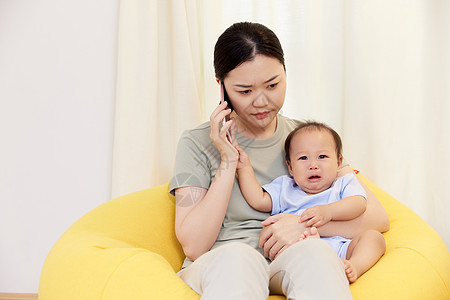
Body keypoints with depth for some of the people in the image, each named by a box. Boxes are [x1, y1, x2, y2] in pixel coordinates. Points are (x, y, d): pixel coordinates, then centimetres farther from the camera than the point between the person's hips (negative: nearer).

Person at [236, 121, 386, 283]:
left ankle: (354, 266, -46)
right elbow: (258, 201, 14)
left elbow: (359, 204, 2)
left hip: (339, 247, 1)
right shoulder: (285, 187, 27)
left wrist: (328, 211, -16)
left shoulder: (344, 183, 22)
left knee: (374, 236, -20)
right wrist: (245, 167, 15)